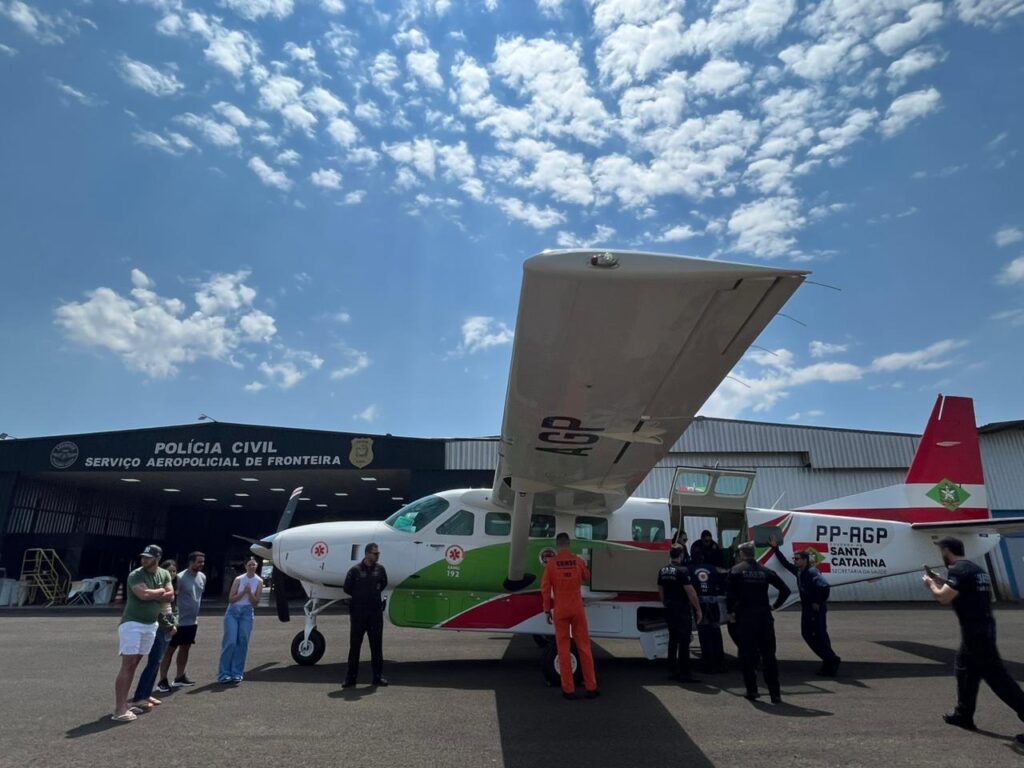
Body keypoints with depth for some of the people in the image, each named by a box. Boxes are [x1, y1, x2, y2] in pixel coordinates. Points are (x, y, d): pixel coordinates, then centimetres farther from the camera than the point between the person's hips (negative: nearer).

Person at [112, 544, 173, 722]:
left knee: (134, 665, 12)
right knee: (127, 666, -9)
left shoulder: (164, 574, 6)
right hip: (132, 624, -6)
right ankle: (119, 710, -7)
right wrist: (161, 591, -9)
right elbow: (144, 594, -26)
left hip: (151, 625, 7)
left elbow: (170, 596, -1)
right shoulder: (135, 575, -13)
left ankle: (124, 705, 19)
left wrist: (152, 595, -14)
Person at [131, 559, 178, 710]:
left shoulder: (173, 587, 13)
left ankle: (146, 694, 18)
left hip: (167, 627, 8)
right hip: (158, 626, -8)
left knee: (157, 662, 11)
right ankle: (138, 698, -7)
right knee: (154, 661, -10)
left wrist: (175, 624, 2)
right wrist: (169, 625, -12)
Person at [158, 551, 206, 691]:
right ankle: (162, 681, 10)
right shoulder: (181, 578, -18)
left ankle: (180, 678, 26)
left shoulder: (203, 577, 4)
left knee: (185, 648, 15)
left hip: (193, 621, 7)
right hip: (179, 621, -7)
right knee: (170, 650, 2)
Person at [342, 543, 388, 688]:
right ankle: (350, 677, 15)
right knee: (355, 645, 4)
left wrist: (375, 594, 10)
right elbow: (347, 588, 2)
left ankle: (378, 676, 17)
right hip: (358, 612, -3)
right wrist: (360, 596, 4)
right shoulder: (355, 570, -6)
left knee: (377, 645, 8)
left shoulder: (380, 569, 3)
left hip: (375, 612, 3)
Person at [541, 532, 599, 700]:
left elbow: (545, 589, -5)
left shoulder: (551, 563, -6)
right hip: (577, 609, 1)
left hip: (560, 611, -1)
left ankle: (569, 689, 9)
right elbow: (587, 577, 18)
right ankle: (591, 687, 13)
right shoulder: (578, 561, -1)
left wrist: (547, 610, 3)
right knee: (584, 647, 9)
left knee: (563, 649, 6)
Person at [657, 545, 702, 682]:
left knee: (673, 639, 14)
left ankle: (672, 671, 19)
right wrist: (698, 609, -12)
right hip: (682, 610, -7)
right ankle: (684, 673, 0)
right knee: (684, 641, -2)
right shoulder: (682, 570, -16)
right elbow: (690, 591, -18)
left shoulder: (663, 571, 8)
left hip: (669, 610, 7)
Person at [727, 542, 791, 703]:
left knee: (747, 655, 7)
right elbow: (785, 590, 4)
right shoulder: (765, 571, 7)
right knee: (768, 656, 9)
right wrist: (775, 606, 12)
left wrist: (730, 611, -2)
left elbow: (730, 593, -14)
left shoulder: (736, 570, -3)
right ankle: (775, 694, 8)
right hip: (764, 618, 3)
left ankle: (752, 690, 10)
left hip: (744, 618, -3)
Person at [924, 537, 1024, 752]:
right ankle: (963, 715, 27)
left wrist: (931, 583, -2)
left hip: (976, 631, -10)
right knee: (964, 668, 18)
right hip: (982, 627, 10)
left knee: (996, 676, -7)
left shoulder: (958, 570, -17)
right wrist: (941, 581, 20)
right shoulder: (975, 569, 14)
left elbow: (943, 598, -20)